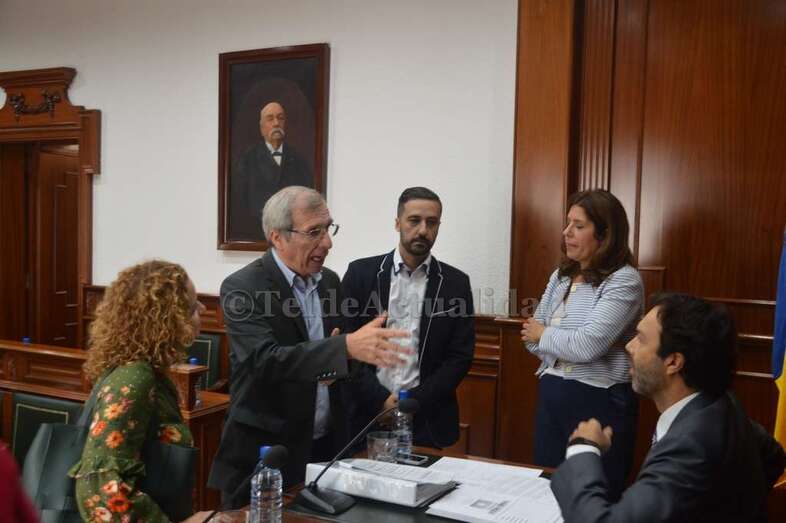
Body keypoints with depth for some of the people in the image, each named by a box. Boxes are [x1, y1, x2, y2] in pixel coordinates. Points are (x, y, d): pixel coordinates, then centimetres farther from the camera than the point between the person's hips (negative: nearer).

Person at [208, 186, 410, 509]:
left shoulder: (329, 281, 6)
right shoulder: (242, 287, -14)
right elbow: (265, 359, -28)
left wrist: (334, 361, -9)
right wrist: (347, 347, -39)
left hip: (327, 446, 6)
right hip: (264, 455, -5)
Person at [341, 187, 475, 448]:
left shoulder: (456, 283, 1)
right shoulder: (361, 273, -1)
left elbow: (460, 356, -1)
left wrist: (414, 401, -11)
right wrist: (381, 399, -11)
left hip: (427, 419, 0)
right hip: (368, 412, 0)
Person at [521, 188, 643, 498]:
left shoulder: (623, 280, -14)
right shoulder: (560, 277, 9)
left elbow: (587, 345, -23)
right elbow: (532, 337, 7)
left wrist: (544, 335, -6)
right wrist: (564, 344, -11)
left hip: (599, 402, -7)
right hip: (550, 395, 7)